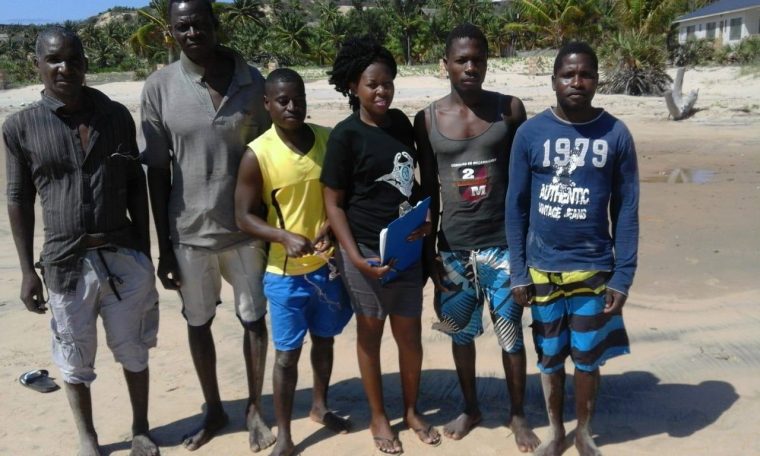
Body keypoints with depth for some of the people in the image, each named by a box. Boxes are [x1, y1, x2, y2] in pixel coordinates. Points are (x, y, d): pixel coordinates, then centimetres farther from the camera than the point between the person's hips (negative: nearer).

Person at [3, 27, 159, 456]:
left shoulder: (117, 115, 0)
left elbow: (136, 187, 6)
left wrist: (146, 254, 5)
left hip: (124, 256, 1)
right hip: (66, 263, -1)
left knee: (133, 351, 13)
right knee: (75, 360, 12)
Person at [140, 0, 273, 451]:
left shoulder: (252, 81, -5)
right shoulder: (160, 86, -7)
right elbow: (157, 170, -3)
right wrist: (163, 245, -3)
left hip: (246, 227, 0)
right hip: (189, 230, 0)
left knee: (254, 319, 11)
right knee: (198, 322, 14)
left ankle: (255, 409, 31)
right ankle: (214, 410, 35)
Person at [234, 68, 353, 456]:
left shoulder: (330, 140, -4)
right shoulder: (257, 155, -13)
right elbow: (244, 216, -10)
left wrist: (332, 226, -15)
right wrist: (285, 237, -25)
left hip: (328, 264, 4)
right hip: (285, 272, -3)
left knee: (324, 340, 20)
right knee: (287, 353, 6)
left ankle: (320, 406, 43)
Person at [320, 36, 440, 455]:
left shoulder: (400, 122, 4)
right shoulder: (345, 135, -11)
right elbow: (333, 202, -9)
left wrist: (426, 219, -2)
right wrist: (355, 256, -18)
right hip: (366, 250, -5)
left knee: (410, 333, 13)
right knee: (370, 333, 11)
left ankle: (412, 410, 33)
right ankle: (378, 417, 28)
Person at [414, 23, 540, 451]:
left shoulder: (510, 109, -3)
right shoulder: (427, 119, 0)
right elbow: (428, 190, 6)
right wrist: (428, 248, 5)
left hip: (503, 244, -1)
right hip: (453, 248, 2)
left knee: (511, 334, 8)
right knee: (461, 332, 15)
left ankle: (518, 414, 28)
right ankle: (471, 408, 35)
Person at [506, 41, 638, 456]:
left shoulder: (616, 135, -5)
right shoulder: (530, 133, -5)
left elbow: (626, 211, -2)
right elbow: (516, 207, -1)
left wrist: (623, 276, -6)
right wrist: (518, 272, -3)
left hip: (595, 269, 0)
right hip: (543, 269, 1)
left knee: (588, 358, 12)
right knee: (550, 357, 15)